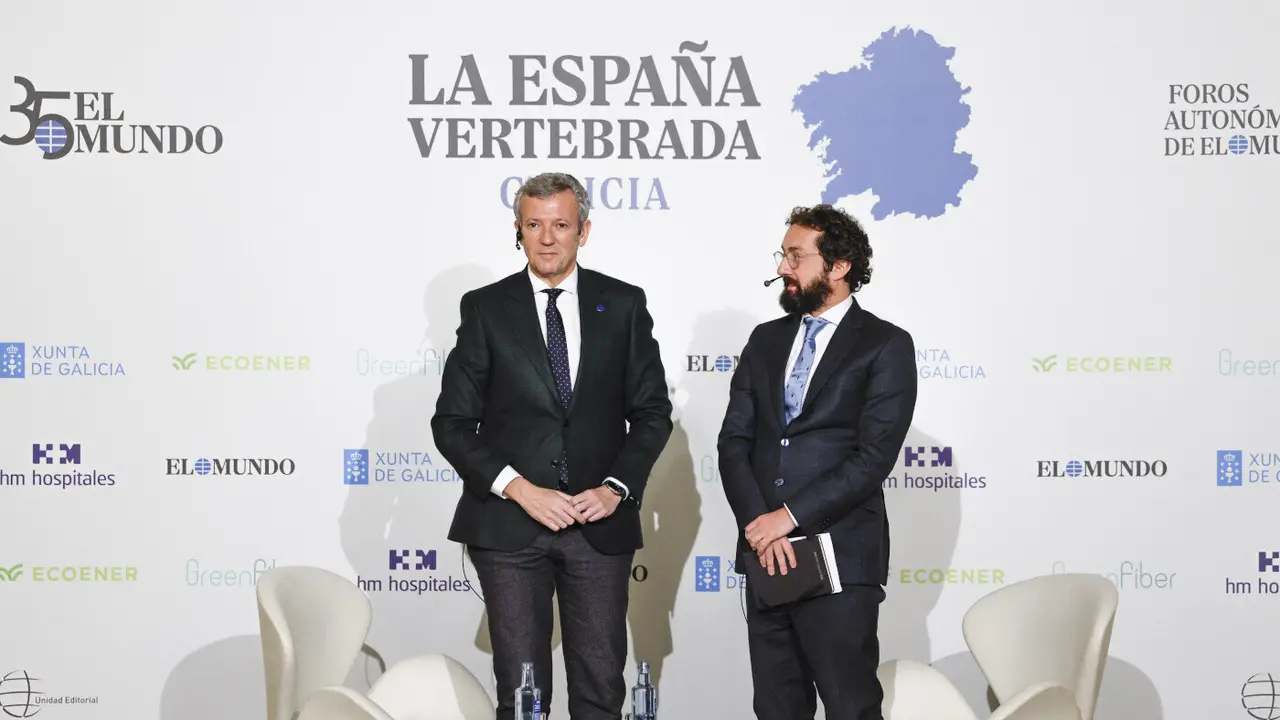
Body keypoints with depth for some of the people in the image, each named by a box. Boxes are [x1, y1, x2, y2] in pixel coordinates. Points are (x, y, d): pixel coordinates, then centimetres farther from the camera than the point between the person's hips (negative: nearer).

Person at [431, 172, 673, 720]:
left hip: (599, 524, 1)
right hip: (509, 526, -1)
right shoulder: (485, 309, 3)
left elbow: (652, 412, 8)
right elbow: (452, 422, 1)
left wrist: (618, 486, -7)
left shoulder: (624, 305, 6)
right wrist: (518, 488, -11)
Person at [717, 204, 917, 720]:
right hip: (765, 554, 5)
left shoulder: (886, 345, -2)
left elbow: (874, 456, -12)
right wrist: (758, 522, -10)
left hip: (840, 559, -5)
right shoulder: (766, 340, 14)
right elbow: (733, 441, 6)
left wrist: (789, 517, -15)